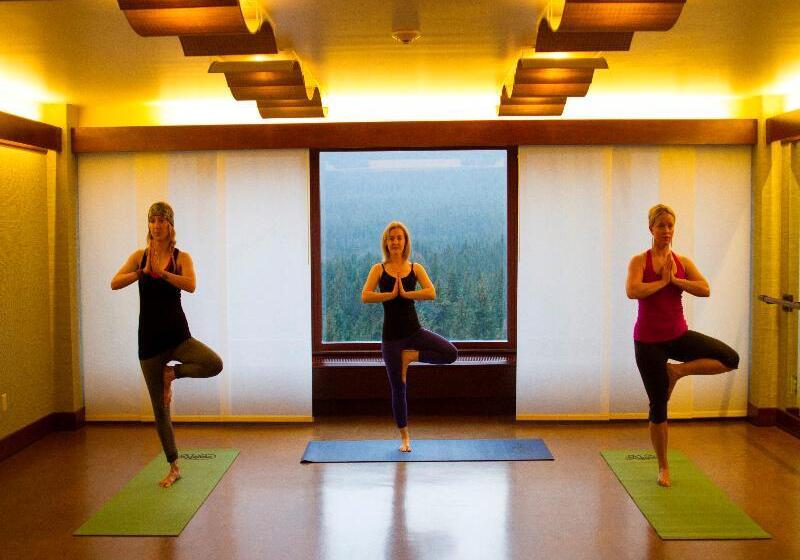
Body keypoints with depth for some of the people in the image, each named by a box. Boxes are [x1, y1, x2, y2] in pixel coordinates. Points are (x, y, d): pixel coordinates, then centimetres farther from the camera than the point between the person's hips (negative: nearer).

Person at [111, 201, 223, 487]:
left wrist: (161, 271, -29)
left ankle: (172, 372, 0)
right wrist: (143, 271, -23)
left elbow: (190, 285, -21)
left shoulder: (181, 257, -2)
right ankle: (174, 468, 21)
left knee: (215, 364, -30)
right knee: (160, 409, 6)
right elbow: (115, 283, -10)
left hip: (177, 333, -1)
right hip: (149, 336, 1)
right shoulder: (140, 255, 4)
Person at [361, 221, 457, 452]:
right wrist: (391, 294, -22)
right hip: (391, 335, -1)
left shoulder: (415, 268, 2)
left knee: (451, 353, -19)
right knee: (398, 388, 6)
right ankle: (404, 437, 24)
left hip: (414, 330, 1)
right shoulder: (379, 269, 0)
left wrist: (405, 293, -21)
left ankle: (410, 355, 2)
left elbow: (431, 293, -14)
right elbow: (365, 296, -15)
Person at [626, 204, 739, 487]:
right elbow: (632, 291, -25)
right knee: (658, 405, 4)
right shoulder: (639, 261, -6)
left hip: (679, 335, 4)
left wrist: (674, 279, -17)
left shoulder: (683, 262, 4)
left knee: (731, 359, -17)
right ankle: (663, 467, 21)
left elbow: (705, 290, -11)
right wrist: (662, 281, -16)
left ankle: (676, 370, 0)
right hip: (648, 341, -4)